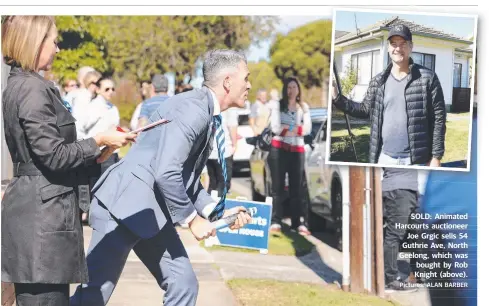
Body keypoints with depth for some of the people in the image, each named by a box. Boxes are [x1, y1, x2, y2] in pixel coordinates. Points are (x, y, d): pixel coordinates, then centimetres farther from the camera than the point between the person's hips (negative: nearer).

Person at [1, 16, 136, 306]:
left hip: (30, 210, 10)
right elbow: (54, 155, -17)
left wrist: (94, 155, 18)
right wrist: (99, 141, -5)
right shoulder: (33, 89, -14)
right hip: (42, 214, -10)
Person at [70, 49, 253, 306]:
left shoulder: (209, 117, 14)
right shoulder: (192, 109, -17)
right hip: (125, 205, -10)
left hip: (153, 213, 10)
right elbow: (166, 174, -26)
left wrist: (216, 211, 8)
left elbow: (188, 179, 22)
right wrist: (192, 218, -14)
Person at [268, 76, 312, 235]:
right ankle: (276, 222, -6)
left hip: (297, 150, 2)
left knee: (296, 188, 0)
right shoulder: (277, 105, 4)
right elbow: (275, 128, -6)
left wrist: (287, 129, -9)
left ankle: (299, 223, -4)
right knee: (278, 187, -4)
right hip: (279, 149, -2)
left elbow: (307, 129, 1)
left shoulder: (304, 107, 12)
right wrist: (296, 129, -2)